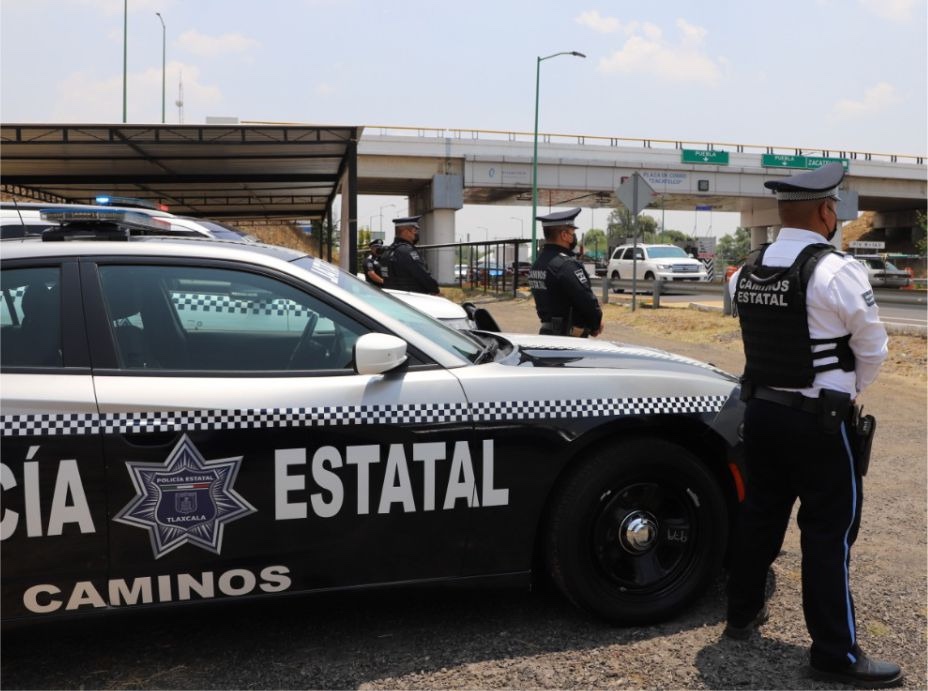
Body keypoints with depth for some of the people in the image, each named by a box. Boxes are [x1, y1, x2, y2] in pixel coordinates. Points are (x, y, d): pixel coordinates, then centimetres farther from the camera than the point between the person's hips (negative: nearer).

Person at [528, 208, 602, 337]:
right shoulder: (566, 265, -20)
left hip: (546, 331, 9)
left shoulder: (538, 263, 11)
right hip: (570, 336, -9)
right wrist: (596, 324, -2)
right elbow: (586, 300, -22)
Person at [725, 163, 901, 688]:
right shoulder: (838, 271, -16)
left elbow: (769, 339, 8)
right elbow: (873, 350, -7)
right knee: (829, 530, 2)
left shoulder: (747, 274, 3)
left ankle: (743, 614, 32)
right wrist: (848, 392, 11)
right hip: (819, 421, -6)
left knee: (760, 515, 18)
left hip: (762, 410, 6)